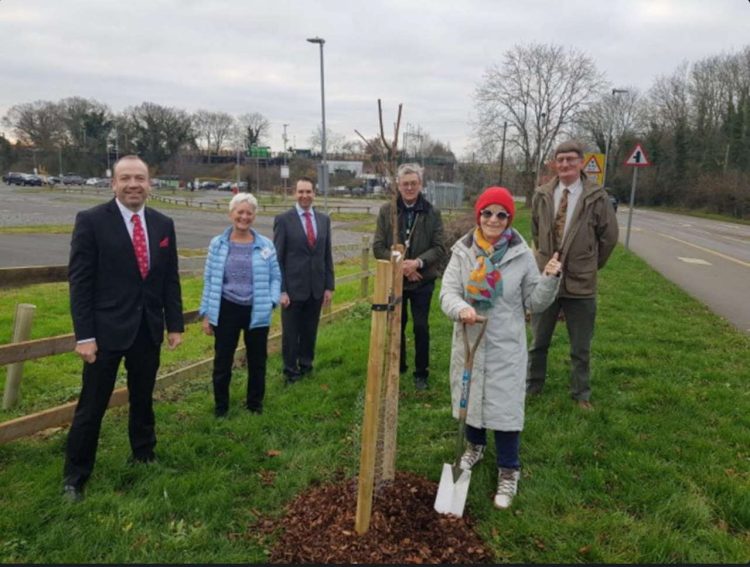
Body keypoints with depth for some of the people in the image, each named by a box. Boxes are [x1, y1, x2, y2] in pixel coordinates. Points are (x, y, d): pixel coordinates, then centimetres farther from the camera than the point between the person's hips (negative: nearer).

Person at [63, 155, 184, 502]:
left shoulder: (163, 224, 5)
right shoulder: (91, 220, -8)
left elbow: (170, 279, 8)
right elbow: (79, 281, -10)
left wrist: (175, 324, 5)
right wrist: (84, 335, -14)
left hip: (148, 330, 4)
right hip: (106, 330, -4)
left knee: (143, 401, 18)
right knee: (92, 407, 5)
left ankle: (144, 458, 36)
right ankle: (74, 478, 22)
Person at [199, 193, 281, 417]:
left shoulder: (266, 245, -1)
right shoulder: (217, 244, -1)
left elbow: (275, 277, 5)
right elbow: (209, 280, 2)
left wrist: (271, 302, -11)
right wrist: (206, 313, 1)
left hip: (257, 312, 1)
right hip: (227, 310, 0)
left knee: (257, 360, 13)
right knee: (222, 361, 8)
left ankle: (255, 403, 33)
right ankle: (220, 405, 28)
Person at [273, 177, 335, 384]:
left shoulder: (324, 219, 7)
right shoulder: (283, 219, -6)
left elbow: (327, 255, 9)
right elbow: (277, 258, -7)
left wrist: (329, 286, 5)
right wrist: (281, 290, -11)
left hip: (316, 288, 4)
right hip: (293, 287, -3)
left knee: (310, 331, 13)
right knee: (290, 333, 7)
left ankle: (306, 365, 31)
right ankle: (291, 372, 22)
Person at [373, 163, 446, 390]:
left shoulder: (432, 213, -4)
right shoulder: (386, 211, -2)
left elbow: (439, 248, -6)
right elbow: (378, 247, -4)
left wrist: (418, 262, -22)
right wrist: (400, 265, -16)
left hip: (422, 280, -1)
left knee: (421, 327, 6)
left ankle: (421, 373, 21)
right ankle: (397, 367, 31)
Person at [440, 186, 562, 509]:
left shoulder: (521, 255, -6)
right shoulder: (463, 251, -3)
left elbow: (534, 303, -1)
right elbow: (448, 292, -10)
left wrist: (550, 280, -18)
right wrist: (461, 308, -32)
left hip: (505, 345, -2)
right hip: (469, 341, 2)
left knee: (505, 406, 1)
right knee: (470, 395, 19)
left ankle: (509, 472, 19)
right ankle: (475, 445, 47)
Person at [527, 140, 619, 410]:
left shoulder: (597, 197, -11)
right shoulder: (542, 195, -3)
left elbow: (609, 236, 1)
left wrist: (590, 265, 8)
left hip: (581, 283, -2)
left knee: (581, 347, 12)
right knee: (539, 341, 17)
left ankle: (581, 394, 30)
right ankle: (532, 386, 35)